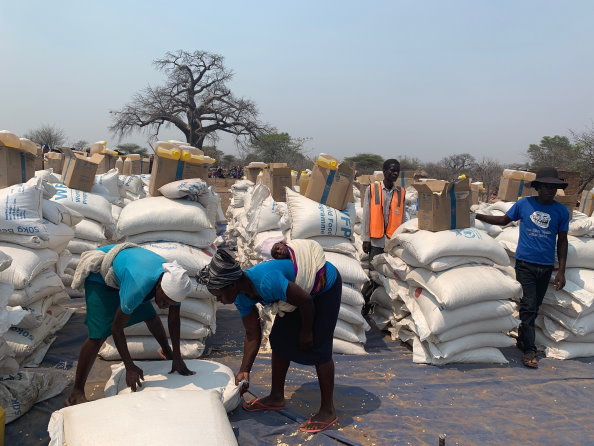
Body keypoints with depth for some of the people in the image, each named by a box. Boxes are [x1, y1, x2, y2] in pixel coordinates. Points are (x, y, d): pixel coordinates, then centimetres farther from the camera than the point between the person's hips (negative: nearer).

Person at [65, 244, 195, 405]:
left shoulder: (174, 282, -24)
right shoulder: (138, 287, -44)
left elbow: (174, 319, -8)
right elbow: (116, 328, -32)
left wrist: (177, 356, -4)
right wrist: (130, 367, -24)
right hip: (99, 276, -6)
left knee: (151, 316, 13)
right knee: (98, 335, -15)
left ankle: (166, 351, 42)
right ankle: (76, 393, -5)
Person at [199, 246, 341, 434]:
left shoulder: (267, 282, -39)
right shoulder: (242, 297, -11)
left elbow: (306, 301, -29)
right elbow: (252, 335, -2)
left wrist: (306, 332, -13)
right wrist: (244, 371, -3)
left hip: (326, 286, -8)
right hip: (302, 287, 8)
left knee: (318, 348, -10)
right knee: (280, 339, 9)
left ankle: (328, 411, 2)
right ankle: (276, 398, 24)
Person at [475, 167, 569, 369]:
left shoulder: (561, 211, 2)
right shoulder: (524, 204, -1)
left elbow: (562, 241, 6)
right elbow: (504, 220, 12)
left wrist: (561, 271, 2)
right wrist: (476, 215, 6)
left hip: (546, 267, 2)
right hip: (525, 263, -2)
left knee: (534, 307, 12)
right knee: (528, 307, -6)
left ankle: (522, 339, 29)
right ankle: (529, 350, -2)